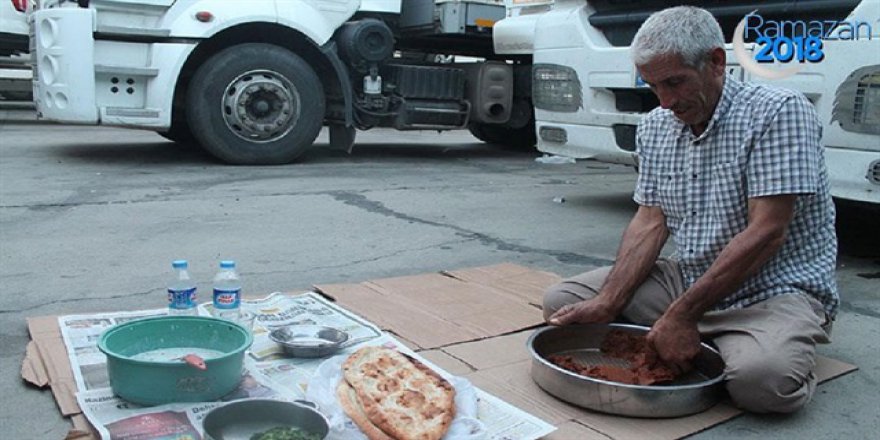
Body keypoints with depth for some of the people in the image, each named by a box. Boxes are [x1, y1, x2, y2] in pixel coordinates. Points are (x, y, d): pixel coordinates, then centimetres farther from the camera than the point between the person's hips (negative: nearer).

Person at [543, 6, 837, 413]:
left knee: (761, 378, -37)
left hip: (774, 288, -6)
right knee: (562, 302, -5)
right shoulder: (654, 127, 6)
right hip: (686, 280, 6)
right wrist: (607, 304, -12)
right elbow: (651, 222, 2)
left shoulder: (778, 112, -16)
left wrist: (683, 314, -24)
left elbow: (765, 233, -22)